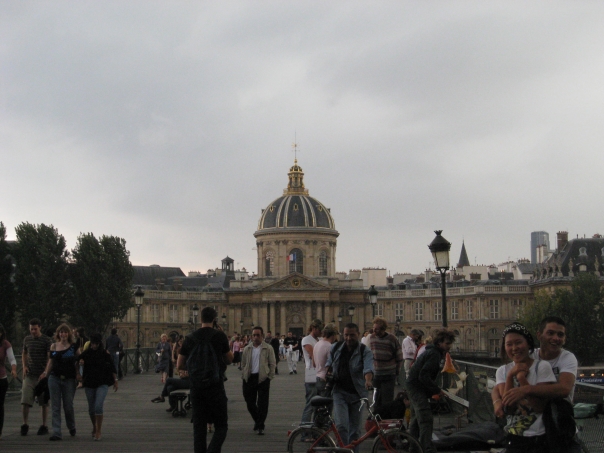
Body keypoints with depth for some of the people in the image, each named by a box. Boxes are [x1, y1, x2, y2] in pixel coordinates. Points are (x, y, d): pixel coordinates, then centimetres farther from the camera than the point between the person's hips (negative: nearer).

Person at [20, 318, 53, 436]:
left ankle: (44, 426, 15)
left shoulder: (47, 341, -4)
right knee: (25, 401, -7)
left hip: (42, 376, -3)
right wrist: (24, 366, 7)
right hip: (29, 375, 3)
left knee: (44, 402, 4)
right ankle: (25, 425, 5)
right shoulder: (27, 339, 9)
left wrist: (45, 372, -23)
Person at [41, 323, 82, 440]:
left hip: (69, 379, -2)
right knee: (55, 407, -2)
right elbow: (50, 361, 14)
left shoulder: (74, 347, 1)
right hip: (54, 378, 2)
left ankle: (72, 428, 30)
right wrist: (46, 373, 3)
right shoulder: (53, 346, 7)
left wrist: (78, 374, -9)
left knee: (68, 406, 3)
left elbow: (79, 362, 5)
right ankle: (56, 433, -2)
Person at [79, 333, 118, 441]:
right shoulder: (86, 353, 1)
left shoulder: (105, 354, -5)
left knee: (98, 407, -17)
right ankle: (94, 427, 37)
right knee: (91, 408, 13)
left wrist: (115, 381, 5)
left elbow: (112, 368, 3)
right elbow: (83, 368, 14)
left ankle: (98, 431, -10)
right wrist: (81, 364, -8)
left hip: (102, 384, -3)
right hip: (89, 383, 3)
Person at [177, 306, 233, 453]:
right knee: (221, 426, 3)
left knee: (199, 426, 10)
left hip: (196, 386, 4)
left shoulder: (190, 338, 6)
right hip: (215, 386, -4)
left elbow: (180, 366, 9)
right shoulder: (219, 335, -5)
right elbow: (229, 359, 8)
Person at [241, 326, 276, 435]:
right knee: (250, 402, 8)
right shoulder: (247, 349, 11)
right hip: (249, 377, 3)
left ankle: (260, 426, 3)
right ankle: (257, 420, 31)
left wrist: (269, 377, -6)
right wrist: (244, 377, 5)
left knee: (262, 404, -4)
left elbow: (272, 364, 2)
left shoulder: (268, 348, 2)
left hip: (263, 378, -3)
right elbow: (243, 364, 15)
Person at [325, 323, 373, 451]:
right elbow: (329, 363, 18)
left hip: (357, 394, -1)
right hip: (340, 392, 1)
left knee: (355, 429, 9)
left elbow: (368, 368, -25)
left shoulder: (365, 351, -8)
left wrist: (368, 381, -45)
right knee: (341, 425, -15)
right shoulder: (335, 348, 4)